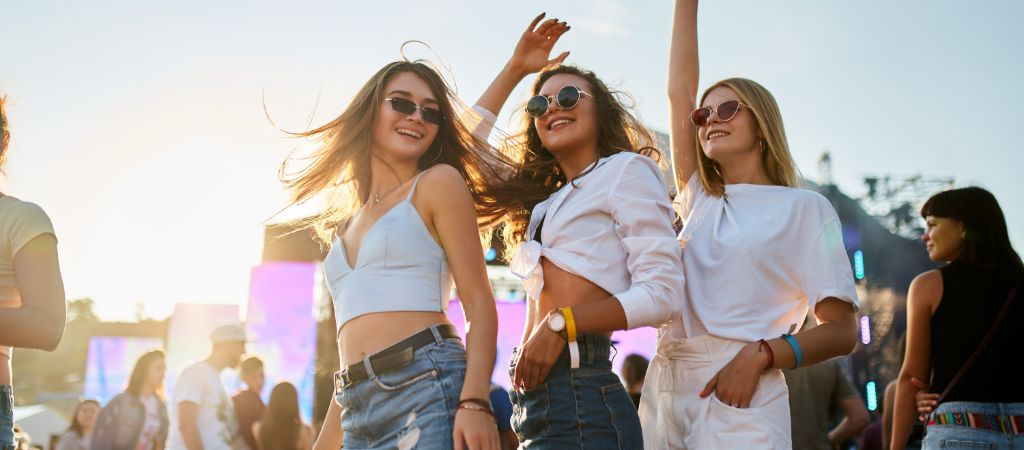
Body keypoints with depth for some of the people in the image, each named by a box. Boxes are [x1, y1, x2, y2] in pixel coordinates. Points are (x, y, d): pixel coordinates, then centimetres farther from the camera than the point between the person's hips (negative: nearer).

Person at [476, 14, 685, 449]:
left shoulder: (625, 170, 1)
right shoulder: (543, 197, 22)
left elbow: (662, 293, -10)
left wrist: (562, 323, -17)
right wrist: (515, 69, 28)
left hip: (581, 397, -7)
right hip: (534, 400, 7)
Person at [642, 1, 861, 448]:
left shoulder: (805, 208, 6)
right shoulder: (700, 200, 18)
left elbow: (842, 331, 0)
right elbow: (678, 91, 15)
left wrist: (758, 356, -16)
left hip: (740, 398, -4)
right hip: (663, 390, 4)